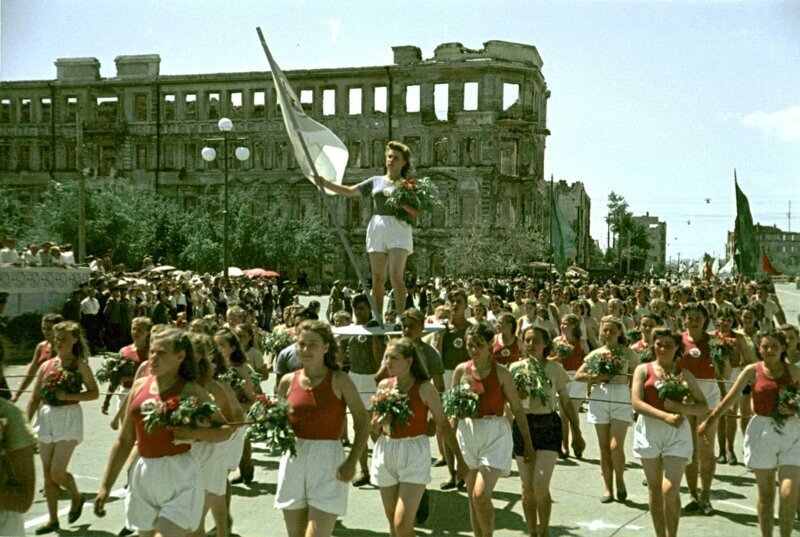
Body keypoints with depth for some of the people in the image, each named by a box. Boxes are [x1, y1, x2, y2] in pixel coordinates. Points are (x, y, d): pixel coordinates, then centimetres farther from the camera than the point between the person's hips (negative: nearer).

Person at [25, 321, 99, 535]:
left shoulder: (80, 365, -5)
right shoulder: (46, 366, 8)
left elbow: (94, 393, -7)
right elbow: (35, 398, 9)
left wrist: (69, 396, -20)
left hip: (69, 418, -5)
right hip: (46, 418, 5)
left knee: (57, 472, -8)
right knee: (47, 473, 7)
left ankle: (77, 497, 23)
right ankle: (53, 519, 19)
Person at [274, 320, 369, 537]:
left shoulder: (339, 381, -5)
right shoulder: (288, 381, 5)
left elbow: (363, 423, -4)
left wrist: (352, 462, -13)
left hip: (328, 462, -4)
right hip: (293, 460, 4)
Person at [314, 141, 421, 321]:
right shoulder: (375, 181, 17)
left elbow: (417, 213, -1)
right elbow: (349, 191, 17)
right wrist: (325, 183, 9)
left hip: (399, 228, -4)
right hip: (377, 228, 4)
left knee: (396, 274, -15)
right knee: (377, 278, 2)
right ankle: (377, 318, 7)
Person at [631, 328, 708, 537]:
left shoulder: (684, 374, 7)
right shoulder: (643, 370, 4)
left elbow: (703, 407, 7)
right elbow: (637, 402, -7)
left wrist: (680, 408, -12)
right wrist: (665, 416, -19)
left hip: (677, 433, 0)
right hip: (649, 431, 1)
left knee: (670, 489, -10)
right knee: (654, 488, 9)